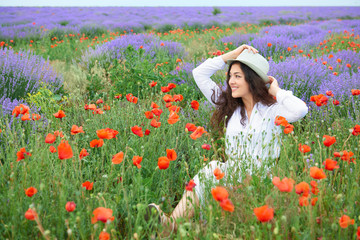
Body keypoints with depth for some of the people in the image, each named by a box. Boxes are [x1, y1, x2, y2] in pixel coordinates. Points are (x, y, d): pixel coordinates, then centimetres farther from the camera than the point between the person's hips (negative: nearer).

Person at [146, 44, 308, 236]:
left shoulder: (272, 109, -1)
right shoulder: (228, 105, 13)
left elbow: (300, 110, -23)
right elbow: (199, 73, 15)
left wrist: (276, 91, -7)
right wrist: (231, 55, 10)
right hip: (231, 175, 4)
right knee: (211, 170, -31)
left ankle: (171, 225, -40)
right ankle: (172, 222, -45)